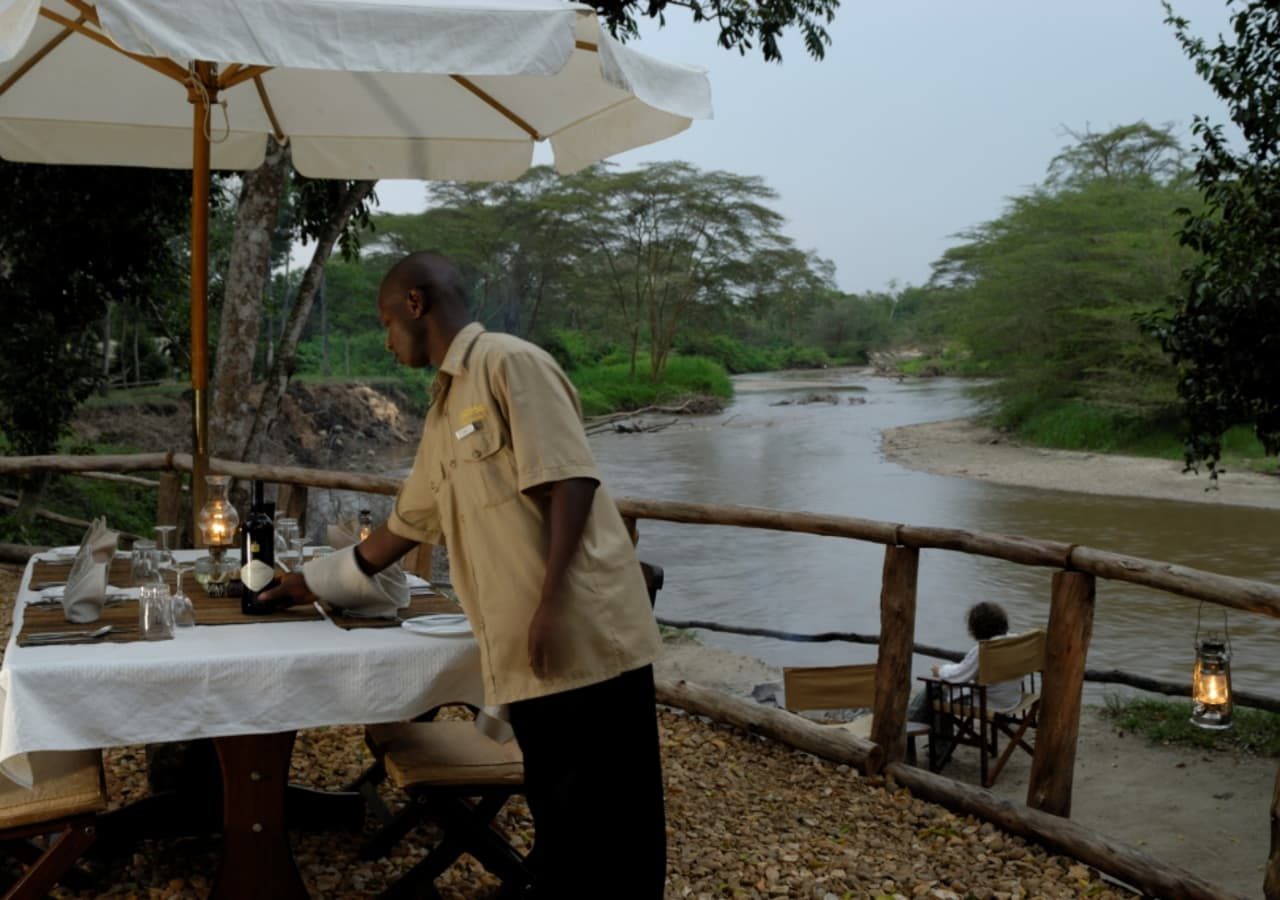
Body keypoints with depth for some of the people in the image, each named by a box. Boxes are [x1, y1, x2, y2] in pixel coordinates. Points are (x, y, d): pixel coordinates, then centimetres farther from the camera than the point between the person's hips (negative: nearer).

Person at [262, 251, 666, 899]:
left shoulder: (510, 364, -6)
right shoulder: (444, 408, 21)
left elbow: (569, 481, -16)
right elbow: (409, 522, 30)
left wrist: (550, 603, -21)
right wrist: (319, 582, 38)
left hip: (583, 638, -8)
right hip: (527, 657, 8)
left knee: (608, 826, 0)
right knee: (560, 822, 14)